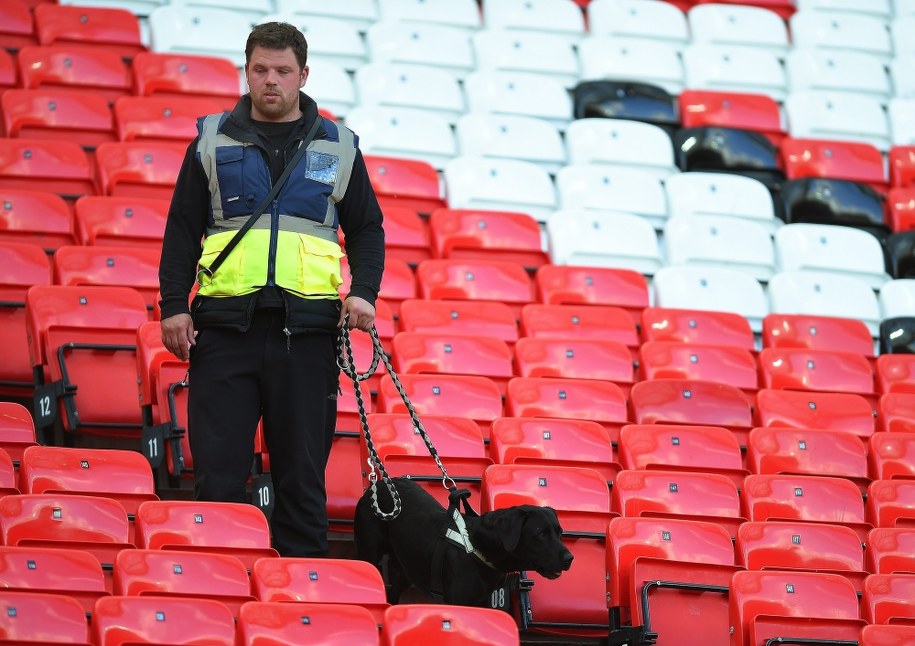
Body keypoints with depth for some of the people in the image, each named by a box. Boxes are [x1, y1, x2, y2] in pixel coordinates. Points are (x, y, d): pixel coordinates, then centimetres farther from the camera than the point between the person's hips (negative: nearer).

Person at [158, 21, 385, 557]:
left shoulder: (337, 147, 11)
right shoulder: (213, 141, 10)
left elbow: (368, 229, 14)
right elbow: (182, 228, 9)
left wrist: (364, 292, -2)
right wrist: (174, 306, -1)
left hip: (307, 328, 0)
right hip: (224, 325, 0)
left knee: (303, 471, 3)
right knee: (219, 470, -2)